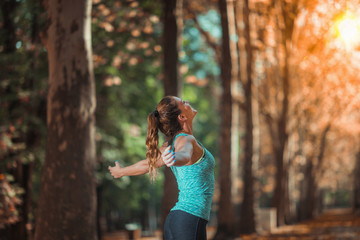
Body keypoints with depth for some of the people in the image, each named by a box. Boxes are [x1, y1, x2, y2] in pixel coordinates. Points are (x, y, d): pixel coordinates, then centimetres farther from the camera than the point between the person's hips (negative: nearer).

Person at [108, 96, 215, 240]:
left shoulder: (170, 145, 14)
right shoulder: (186, 140, -11)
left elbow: (146, 164, 26)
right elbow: (183, 153, -35)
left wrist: (121, 172, 45)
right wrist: (173, 160, -59)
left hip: (176, 218, 9)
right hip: (190, 219, -9)